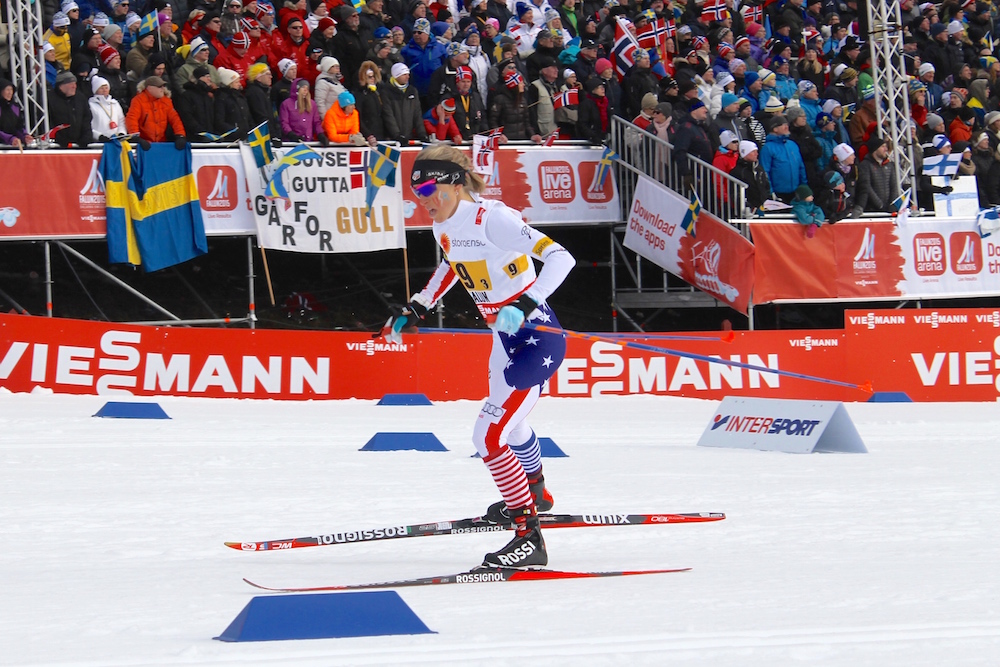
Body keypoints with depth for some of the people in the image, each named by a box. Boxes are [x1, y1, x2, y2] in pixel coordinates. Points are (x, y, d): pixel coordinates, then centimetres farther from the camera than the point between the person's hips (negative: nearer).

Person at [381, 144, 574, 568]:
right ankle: (535, 494, 61)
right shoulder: (444, 225, 0)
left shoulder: (492, 219, -26)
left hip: (537, 337, -10)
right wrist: (416, 310, 21)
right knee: (509, 422, 32)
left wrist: (525, 306, -42)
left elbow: (560, 258, -32)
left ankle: (529, 538, -10)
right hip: (505, 340, 10)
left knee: (489, 435, -17)